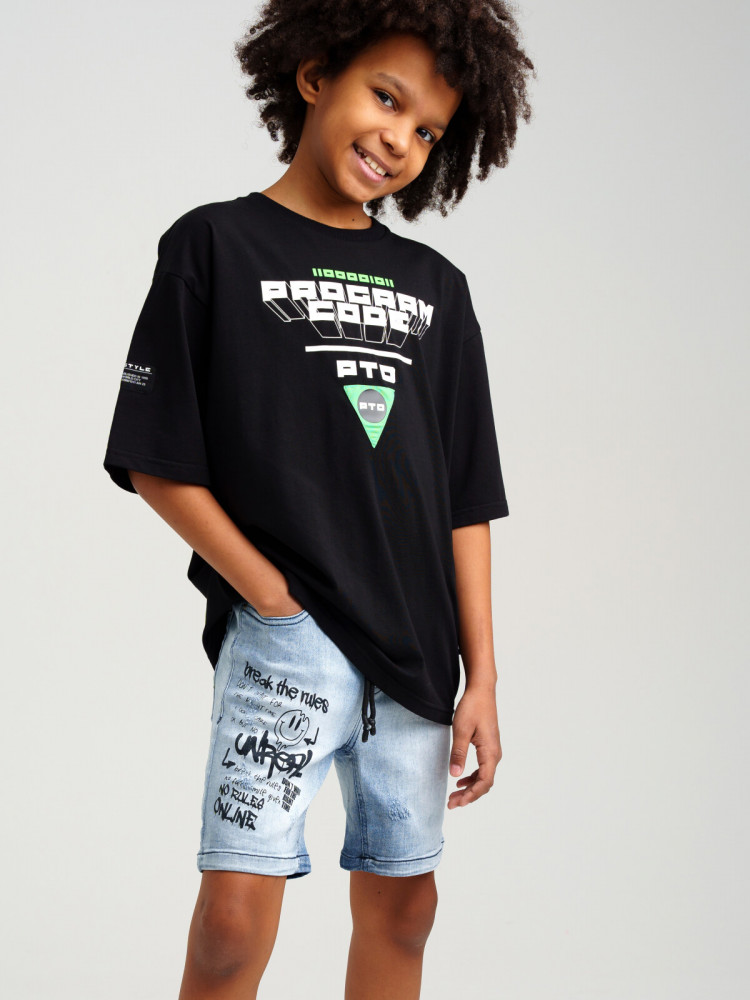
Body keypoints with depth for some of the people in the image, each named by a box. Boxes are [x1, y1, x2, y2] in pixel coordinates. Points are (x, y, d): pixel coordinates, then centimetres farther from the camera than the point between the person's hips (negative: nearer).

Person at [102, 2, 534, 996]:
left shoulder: (436, 288, 13)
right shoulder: (215, 245, 1)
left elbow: (465, 496, 11)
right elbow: (157, 463, -3)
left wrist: (482, 676, 6)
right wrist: (274, 595, -10)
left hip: (416, 650, 5)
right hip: (285, 640, -5)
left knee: (401, 908, 11)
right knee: (234, 919, -14)